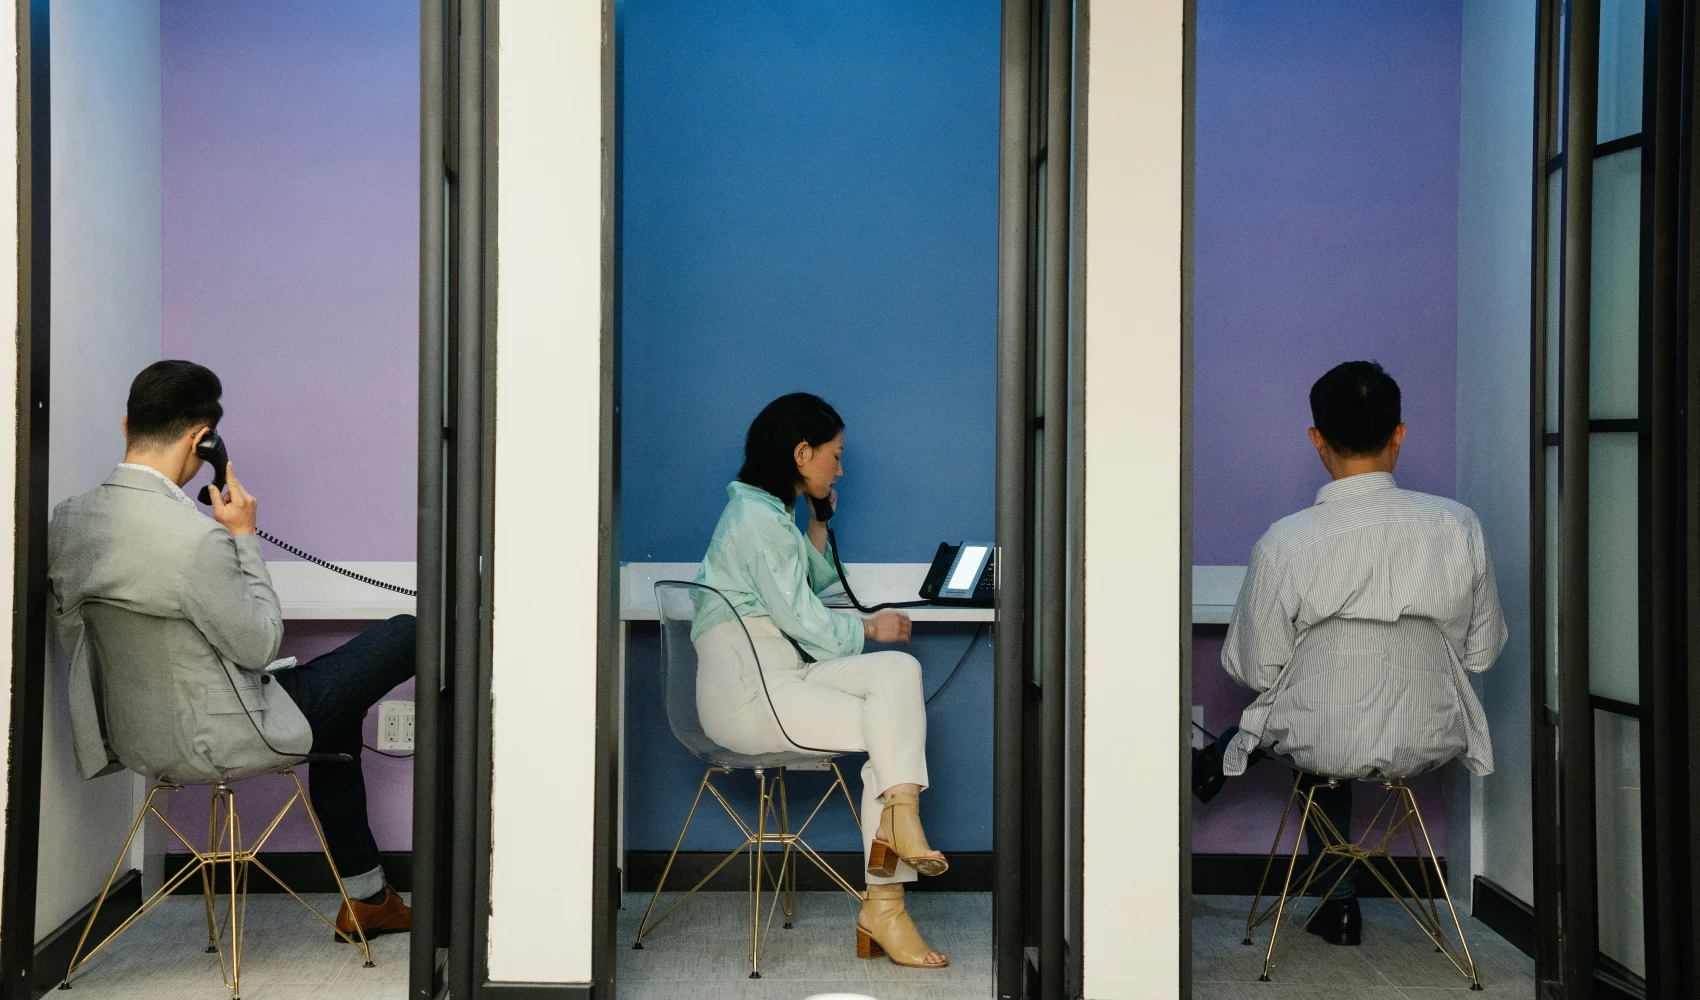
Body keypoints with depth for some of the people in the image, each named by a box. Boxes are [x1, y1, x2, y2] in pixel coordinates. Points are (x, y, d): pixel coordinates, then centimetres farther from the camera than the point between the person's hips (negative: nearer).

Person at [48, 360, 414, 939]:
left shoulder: (67, 521, -3)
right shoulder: (196, 535, -29)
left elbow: (75, 638, 10)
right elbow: (260, 645, -16)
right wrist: (245, 537, -10)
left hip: (137, 733, 9)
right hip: (212, 741, -9)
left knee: (337, 702, 29)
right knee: (407, 637, 2)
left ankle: (364, 896, 36)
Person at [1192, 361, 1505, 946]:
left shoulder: (1282, 544, -20)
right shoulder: (1459, 526, -13)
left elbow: (1253, 671, -10)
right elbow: (1483, 653, -1)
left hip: (1320, 746, -3)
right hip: (1430, 745, 3)